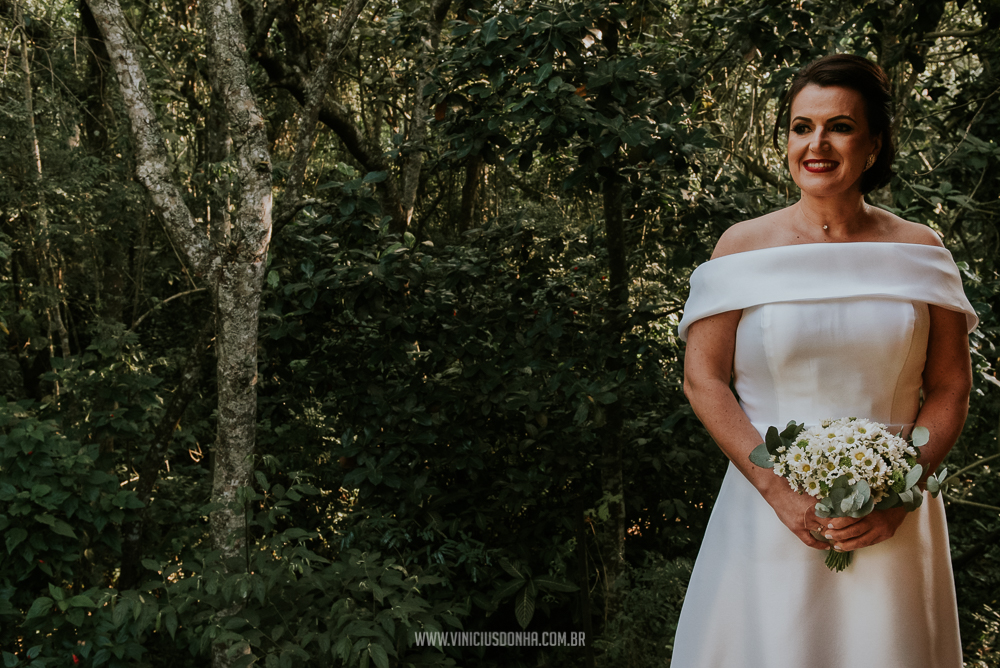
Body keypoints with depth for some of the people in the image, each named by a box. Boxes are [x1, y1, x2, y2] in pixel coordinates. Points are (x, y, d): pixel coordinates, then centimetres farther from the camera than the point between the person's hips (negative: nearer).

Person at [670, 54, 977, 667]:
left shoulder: (919, 252, 2)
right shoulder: (746, 246, -2)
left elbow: (951, 387, 3)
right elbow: (703, 379, -4)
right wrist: (777, 488, -13)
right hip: (771, 508, -1)